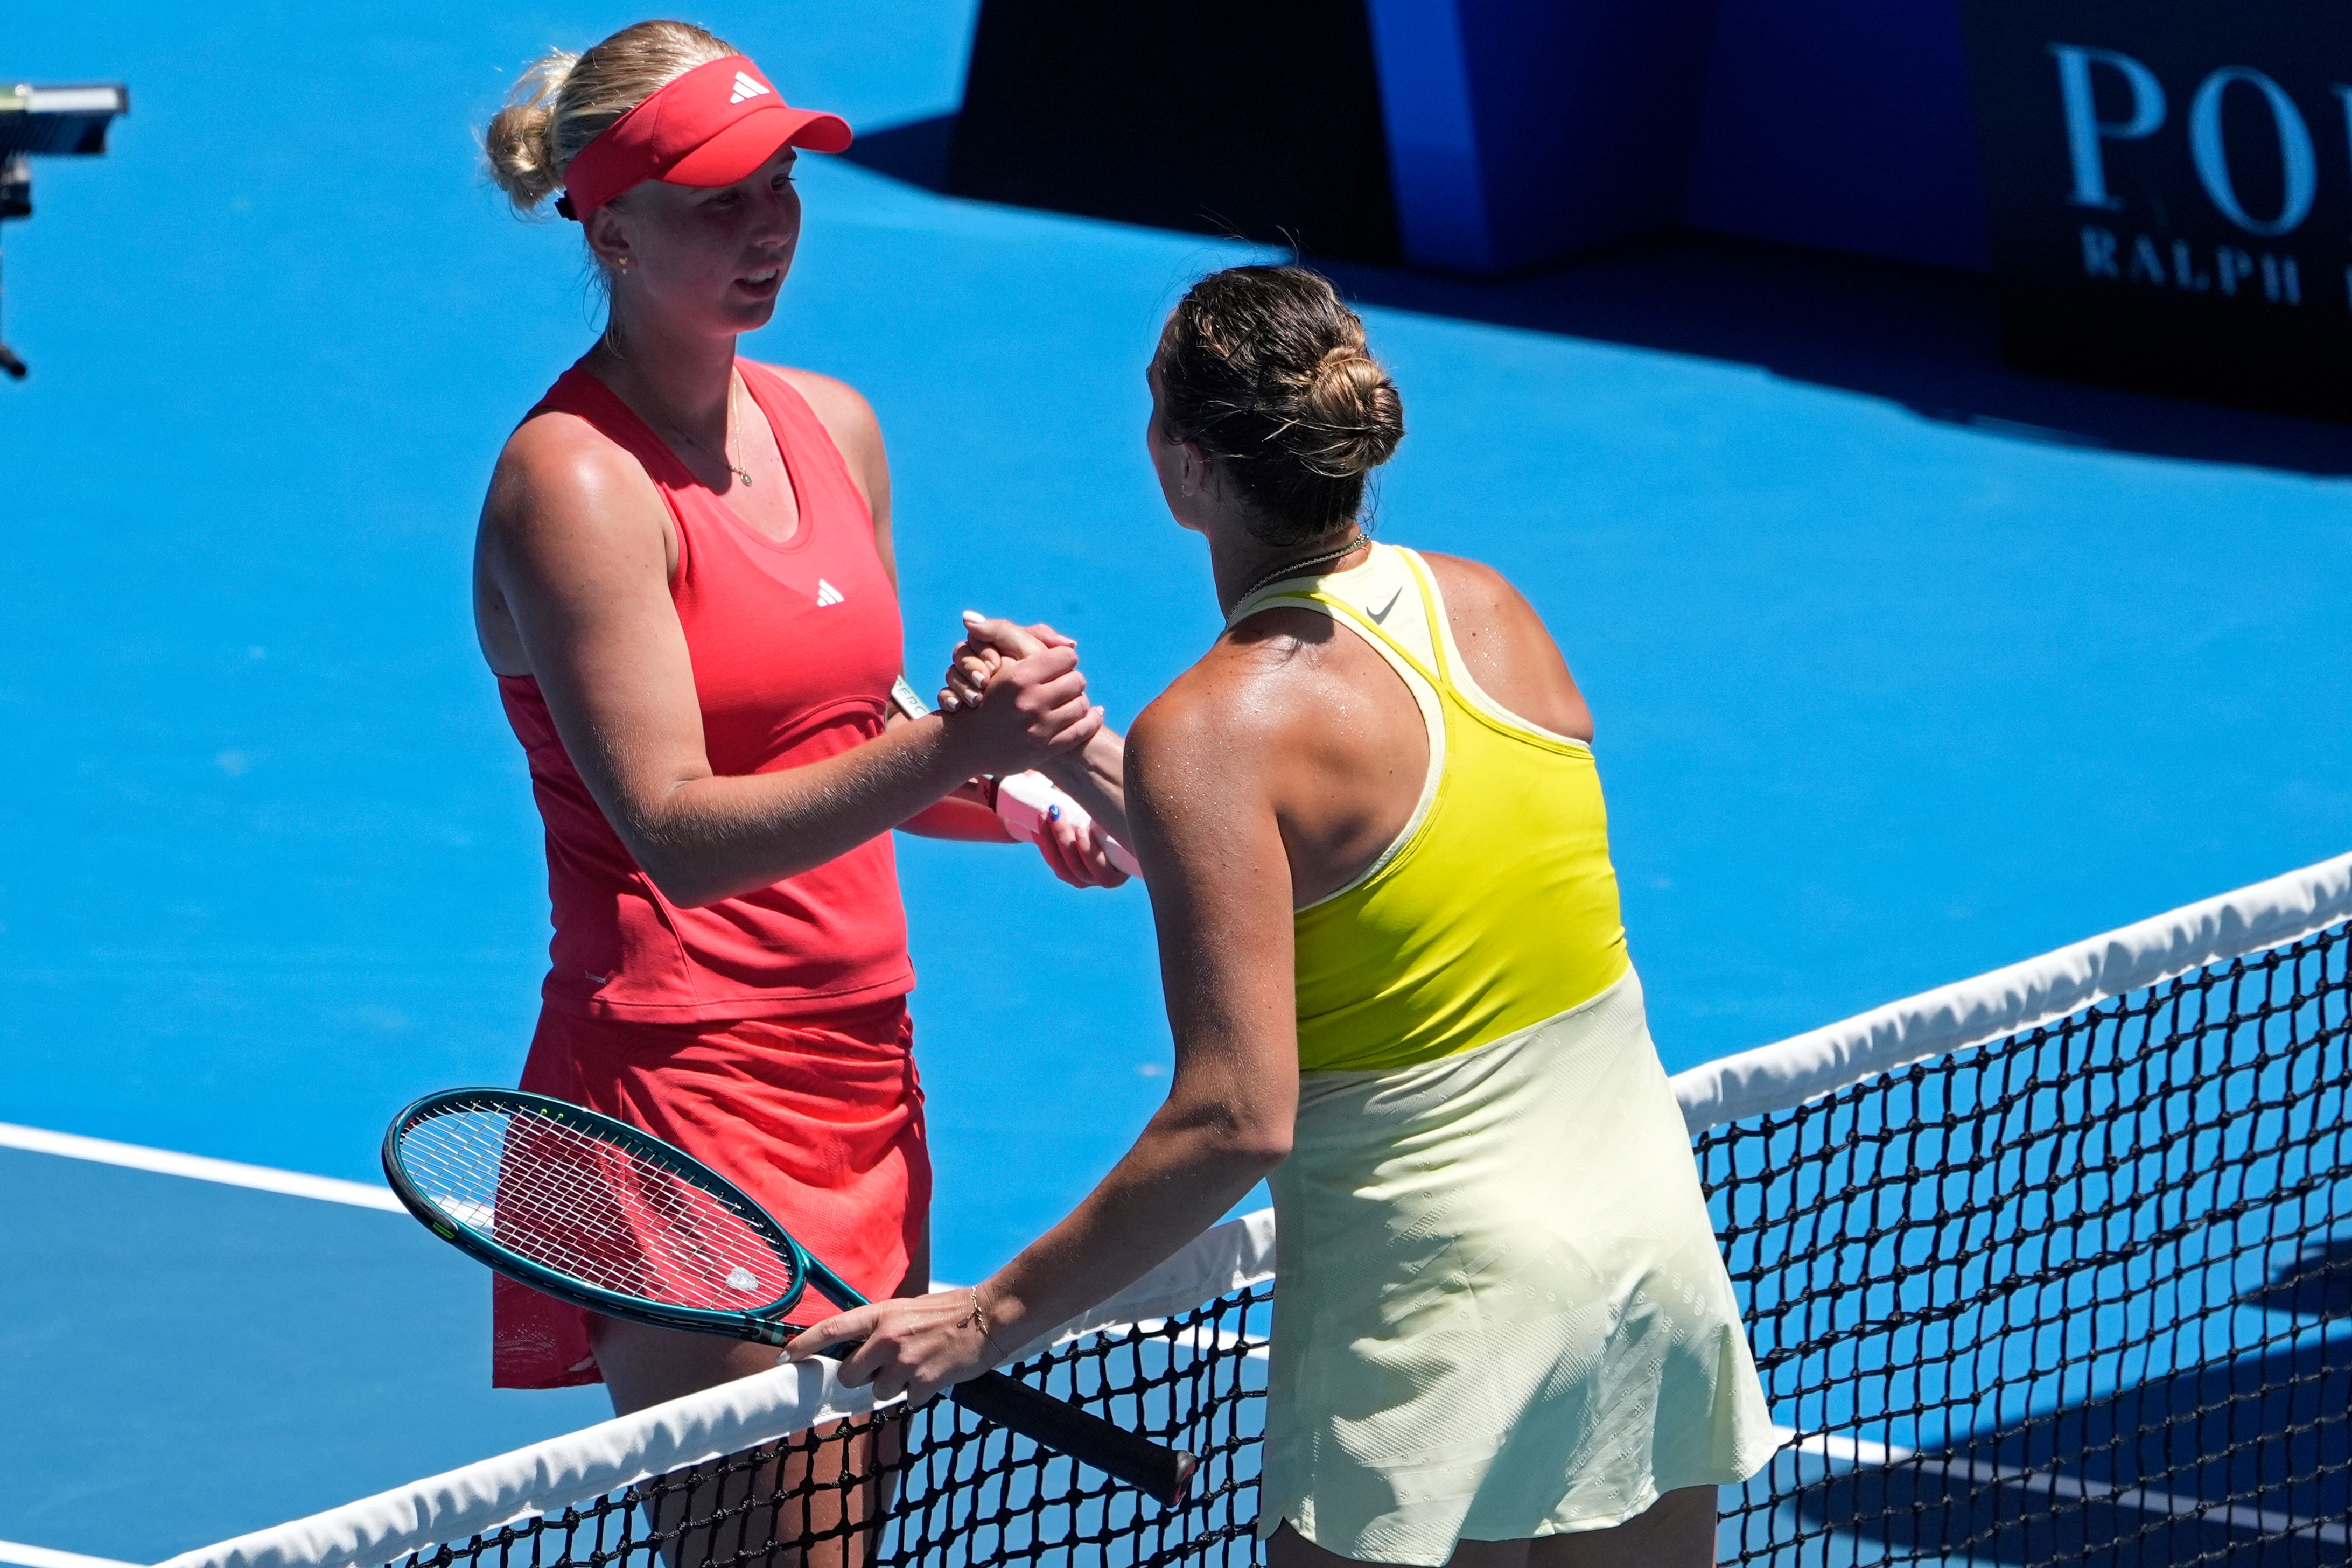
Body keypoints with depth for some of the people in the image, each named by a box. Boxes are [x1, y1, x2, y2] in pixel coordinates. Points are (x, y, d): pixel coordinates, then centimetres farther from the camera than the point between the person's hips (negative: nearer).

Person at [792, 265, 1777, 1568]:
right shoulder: (1488, 608, 3)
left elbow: (1236, 1121, -21)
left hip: (1441, 1303, -7)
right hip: (1657, 1244, 7)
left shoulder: (1215, 730, -17)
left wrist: (989, 1318, -15)